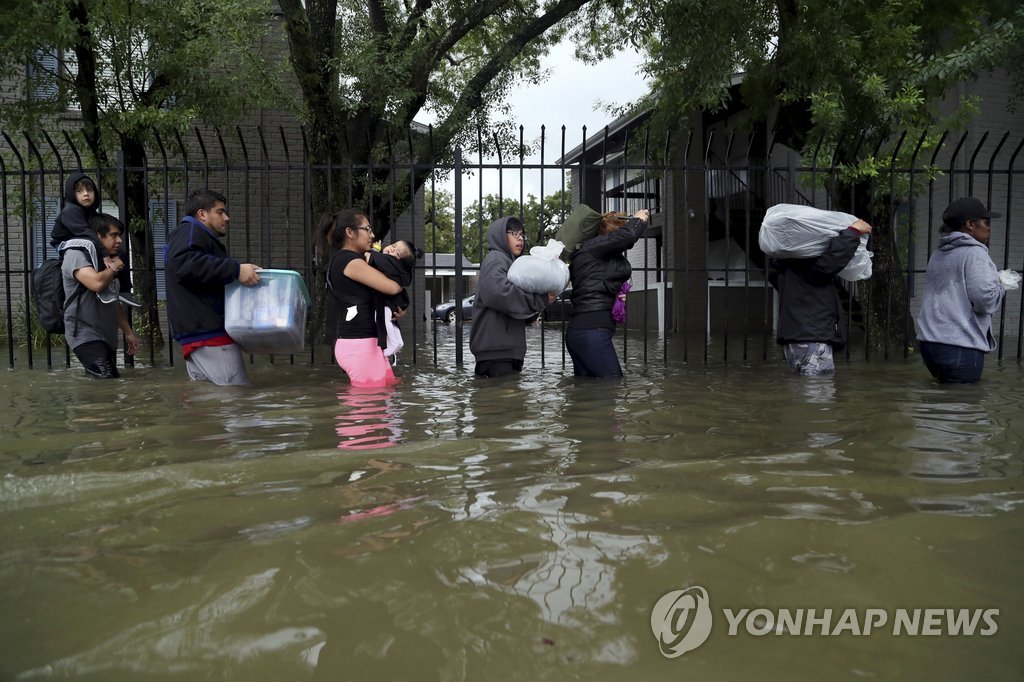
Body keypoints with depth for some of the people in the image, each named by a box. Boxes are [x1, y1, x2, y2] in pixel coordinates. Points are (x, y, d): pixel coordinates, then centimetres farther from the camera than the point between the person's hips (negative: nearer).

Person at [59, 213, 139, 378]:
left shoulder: (106, 260, 19)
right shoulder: (76, 254, -8)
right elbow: (97, 283, -27)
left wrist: (128, 332, 20)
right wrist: (114, 269, -6)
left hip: (106, 336, 9)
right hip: (86, 335, -9)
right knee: (109, 383, -22)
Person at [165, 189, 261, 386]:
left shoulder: (204, 239, 31)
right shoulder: (190, 232, -2)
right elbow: (184, 264, -24)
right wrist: (236, 269, -28)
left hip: (204, 333, 11)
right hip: (209, 333, -11)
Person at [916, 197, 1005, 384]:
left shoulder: (938, 254, 16)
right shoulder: (974, 252, -9)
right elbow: (984, 298, -17)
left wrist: (995, 281, 21)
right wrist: (1000, 286, 4)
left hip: (929, 341, 8)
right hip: (960, 347, -8)